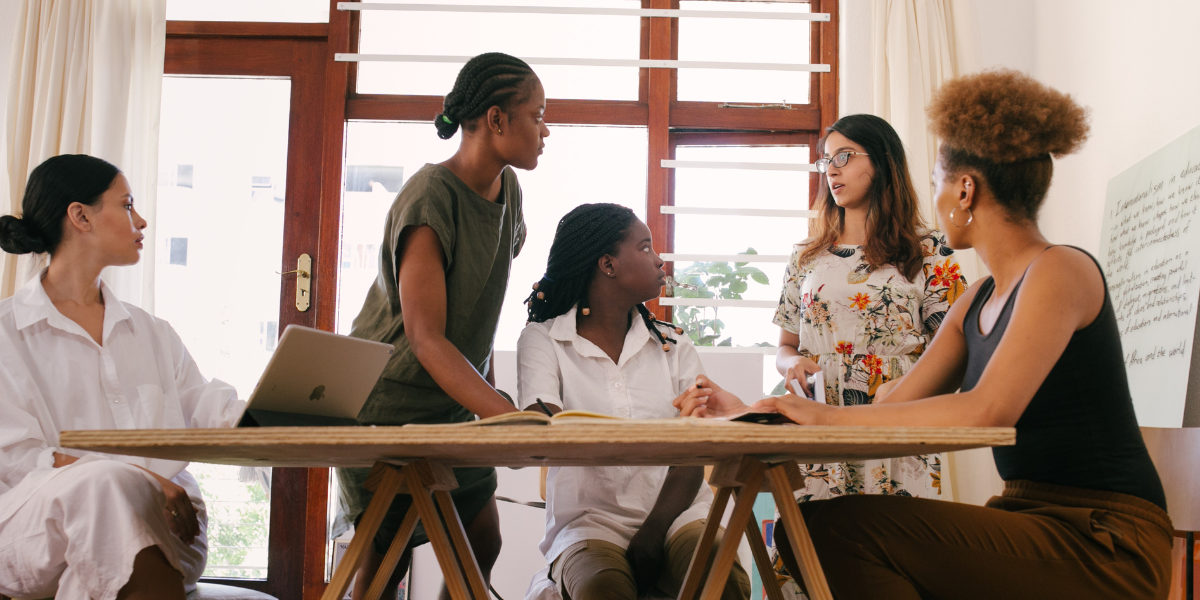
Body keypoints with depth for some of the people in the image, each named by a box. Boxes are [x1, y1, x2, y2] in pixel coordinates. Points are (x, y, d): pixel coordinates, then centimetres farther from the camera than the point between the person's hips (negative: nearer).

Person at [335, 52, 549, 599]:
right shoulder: (429, 199, -23)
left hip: (451, 406, 8)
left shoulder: (508, 190, 3)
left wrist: (488, 392, 7)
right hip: (387, 404, -8)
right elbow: (425, 336, -29)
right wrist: (506, 413, -38)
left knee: (483, 541, 5)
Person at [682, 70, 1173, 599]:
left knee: (841, 528, -22)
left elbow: (990, 408, -24)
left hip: (1104, 538, -8)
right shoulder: (977, 303, 15)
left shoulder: (1060, 271, -11)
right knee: (808, 526, -4)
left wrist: (829, 415, -22)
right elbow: (890, 411, 11)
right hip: (1030, 515, 8)